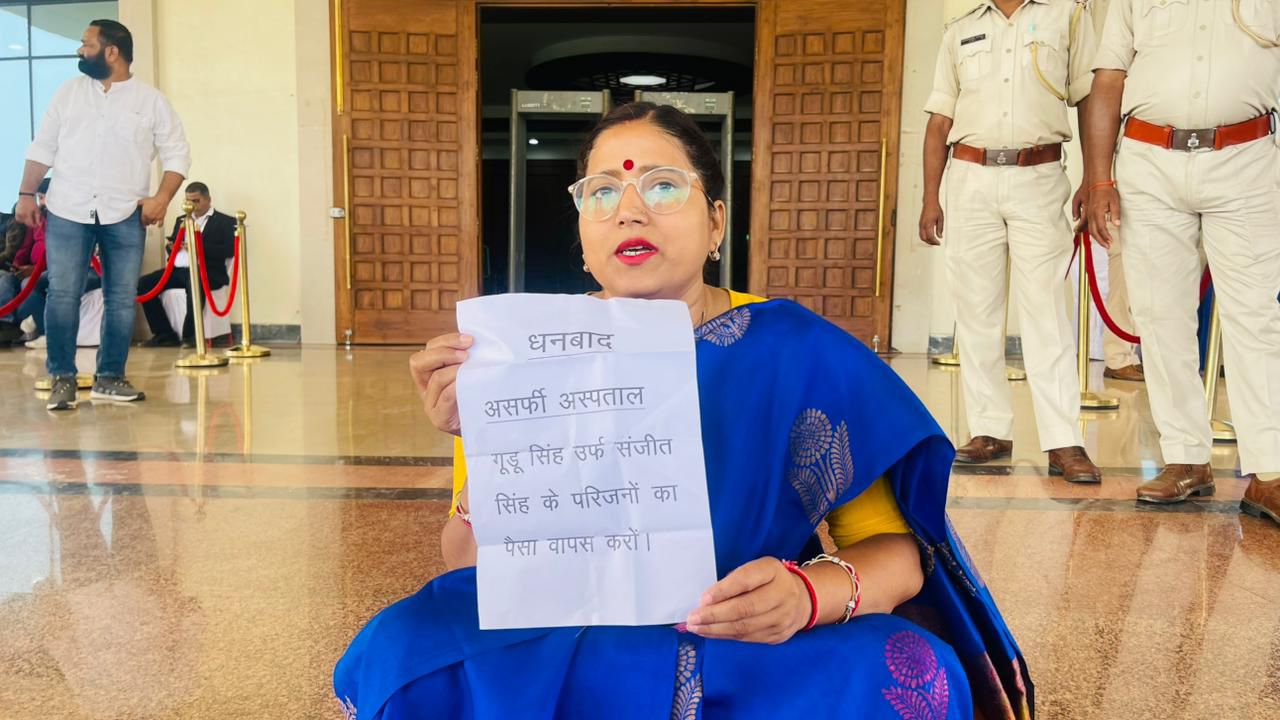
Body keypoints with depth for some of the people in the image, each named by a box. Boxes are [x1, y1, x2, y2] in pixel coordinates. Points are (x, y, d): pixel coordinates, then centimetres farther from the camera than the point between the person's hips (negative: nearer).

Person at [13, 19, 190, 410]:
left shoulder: (151, 100, 3)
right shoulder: (68, 92, 9)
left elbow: (177, 153, 4)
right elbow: (43, 148, 13)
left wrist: (162, 198, -9)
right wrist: (26, 194, 6)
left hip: (125, 215, -1)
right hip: (68, 211, 1)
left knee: (122, 298, 2)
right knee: (62, 295, -4)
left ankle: (109, 377, 12)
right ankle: (62, 379, 5)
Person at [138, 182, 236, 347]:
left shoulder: (225, 221, 6)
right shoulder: (181, 220, 25)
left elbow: (229, 249, -8)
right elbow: (171, 245, 27)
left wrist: (199, 246, -17)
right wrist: (171, 246, 1)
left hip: (206, 271, -7)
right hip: (178, 270, 7)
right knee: (143, 283, -14)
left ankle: (190, 334, -24)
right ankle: (165, 334, -9)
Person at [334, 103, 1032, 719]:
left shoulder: (798, 352, -4)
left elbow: (897, 549, -4)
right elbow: (474, 567, -3)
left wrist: (808, 593, -27)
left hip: (757, 653, 0)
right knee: (399, 648, -27)